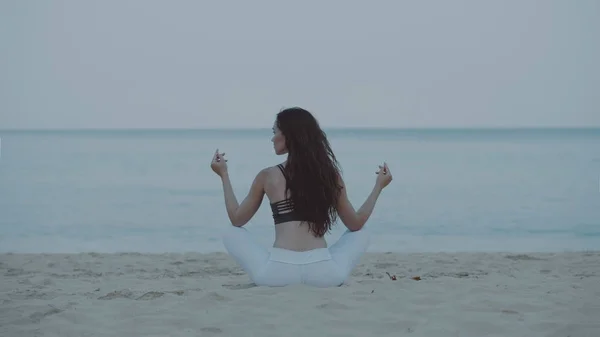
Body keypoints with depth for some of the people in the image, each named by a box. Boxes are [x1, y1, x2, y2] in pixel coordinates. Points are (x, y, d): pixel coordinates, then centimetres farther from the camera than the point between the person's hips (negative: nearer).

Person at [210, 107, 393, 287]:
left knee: (231, 234, 25)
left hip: (278, 272, -2)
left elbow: (237, 220, 19)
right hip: (323, 274, 2)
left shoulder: (267, 176, 6)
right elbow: (356, 224, 18)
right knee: (361, 233, 31)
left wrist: (224, 175, 28)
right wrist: (379, 186, 29)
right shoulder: (330, 174, 9)